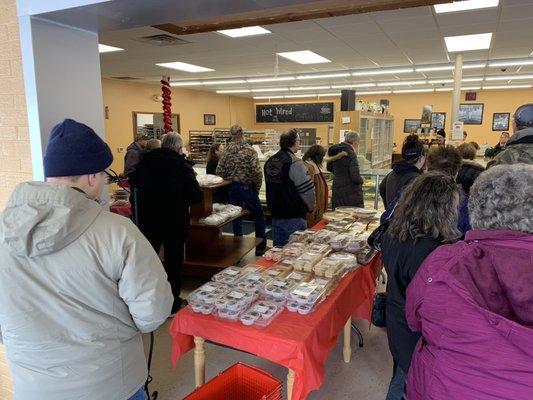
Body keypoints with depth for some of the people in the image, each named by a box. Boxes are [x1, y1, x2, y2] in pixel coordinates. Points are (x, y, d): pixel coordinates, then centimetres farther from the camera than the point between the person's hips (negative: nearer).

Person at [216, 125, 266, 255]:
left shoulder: (226, 151, 0)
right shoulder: (250, 150, -11)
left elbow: (219, 172, -1)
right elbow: (257, 172, -17)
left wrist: (229, 181, 13)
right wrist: (257, 188, -3)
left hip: (232, 189, 4)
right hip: (247, 188, -4)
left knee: (236, 217, 14)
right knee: (259, 217, 11)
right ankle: (260, 247, 17)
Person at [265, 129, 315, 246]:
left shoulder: (270, 162, 7)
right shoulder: (294, 163, -18)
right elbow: (307, 189, -17)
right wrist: (310, 207, 0)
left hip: (276, 214, 8)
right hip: (294, 217, -7)